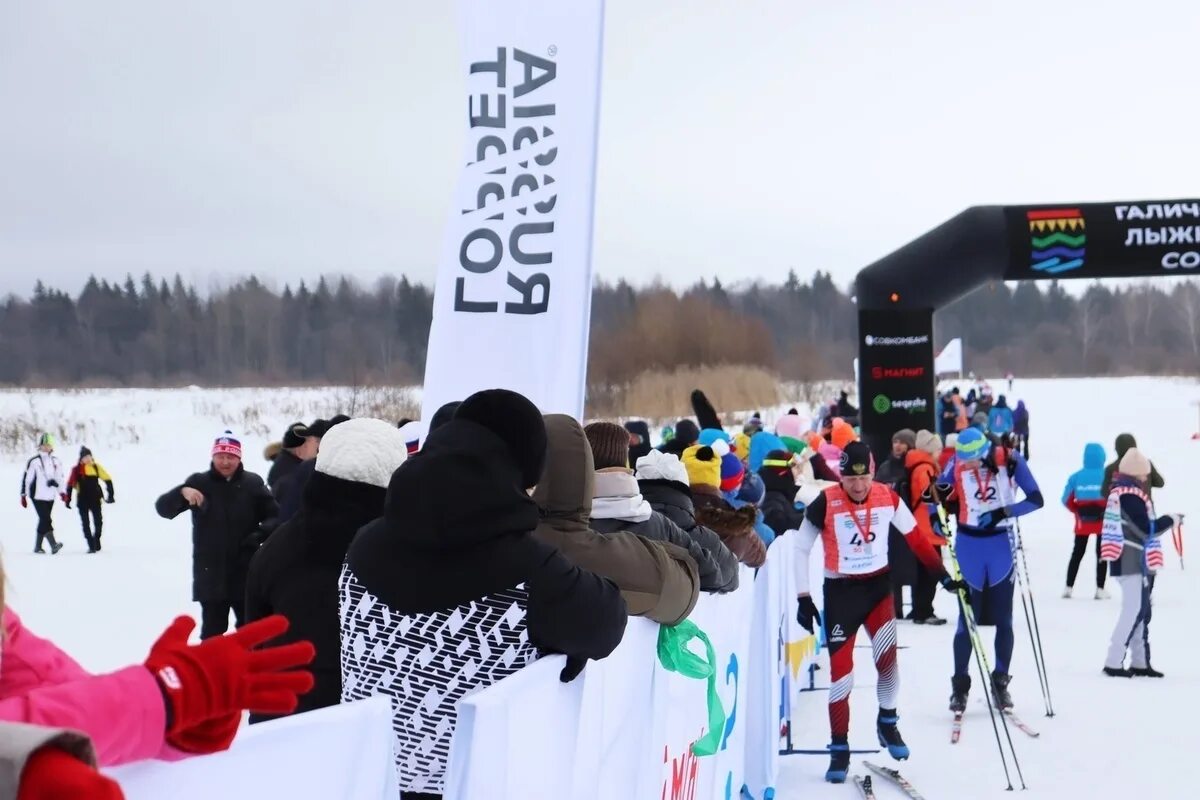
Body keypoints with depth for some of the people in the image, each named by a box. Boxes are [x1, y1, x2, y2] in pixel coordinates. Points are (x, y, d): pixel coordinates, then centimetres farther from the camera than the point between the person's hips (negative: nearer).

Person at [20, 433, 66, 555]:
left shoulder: (56, 461, 9)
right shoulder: (34, 461, -7)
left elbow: (61, 477, 16)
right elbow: (26, 478, -4)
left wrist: (63, 492, 7)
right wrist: (23, 495, -4)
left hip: (50, 496, 6)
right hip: (38, 496, -6)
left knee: (44, 520, 10)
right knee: (46, 520, -15)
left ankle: (38, 546, 18)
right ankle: (53, 545, -23)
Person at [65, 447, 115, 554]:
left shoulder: (96, 467, 1)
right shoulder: (76, 469, -2)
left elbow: (107, 480, 5)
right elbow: (70, 485, 1)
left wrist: (110, 495, 0)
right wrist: (68, 500, -1)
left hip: (95, 499, 1)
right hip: (82, 500, -1)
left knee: (98, 521, 3)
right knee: (85, 523, -4)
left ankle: (96, 541, 25)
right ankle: (91, 545, -3)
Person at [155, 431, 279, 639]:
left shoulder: (252, 483, -1)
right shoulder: (199, 482, -3)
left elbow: (275, 517, 3)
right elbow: (163, 509, -8)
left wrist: (259, 534, -18)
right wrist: (181, 492, -29)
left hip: (246, 573, 1)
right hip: (211, 574, -1)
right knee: (213, 630, 4)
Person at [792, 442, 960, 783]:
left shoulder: (887, 498, -6)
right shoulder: (826, 503, -15)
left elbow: (915, 536, 7)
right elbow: (801, 549, -7)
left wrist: (943, 575, 8)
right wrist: (803, 599, -8)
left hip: (878, 585, 2)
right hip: (840, 591, -2)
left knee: (888, 658, -12)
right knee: (840, 669, -2)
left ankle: (887, 723, 15)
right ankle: (839, 748, 11)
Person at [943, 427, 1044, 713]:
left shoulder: (1010, 459, -11)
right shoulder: (956, 465, -8)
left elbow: (1036, 499, -12)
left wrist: (1004, 511, -25)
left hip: (1001, 543, 0)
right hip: (969, 544, 0)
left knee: (1003, 619, 5)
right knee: (967, 619, 0)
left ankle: (1000, 682, 17)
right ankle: (960, 685, 8)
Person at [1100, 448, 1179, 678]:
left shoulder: (1123, 492, 15)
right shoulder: (1130, 495, -17)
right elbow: (1146, 529, -19)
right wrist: (1171, 520, -5)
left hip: (1133, 562, 10)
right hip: (1132, 563, -10)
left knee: (1140, 611, 14)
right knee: (1134, 611, -9)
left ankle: (1140, 662, 20)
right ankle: (1113, 662, -9)